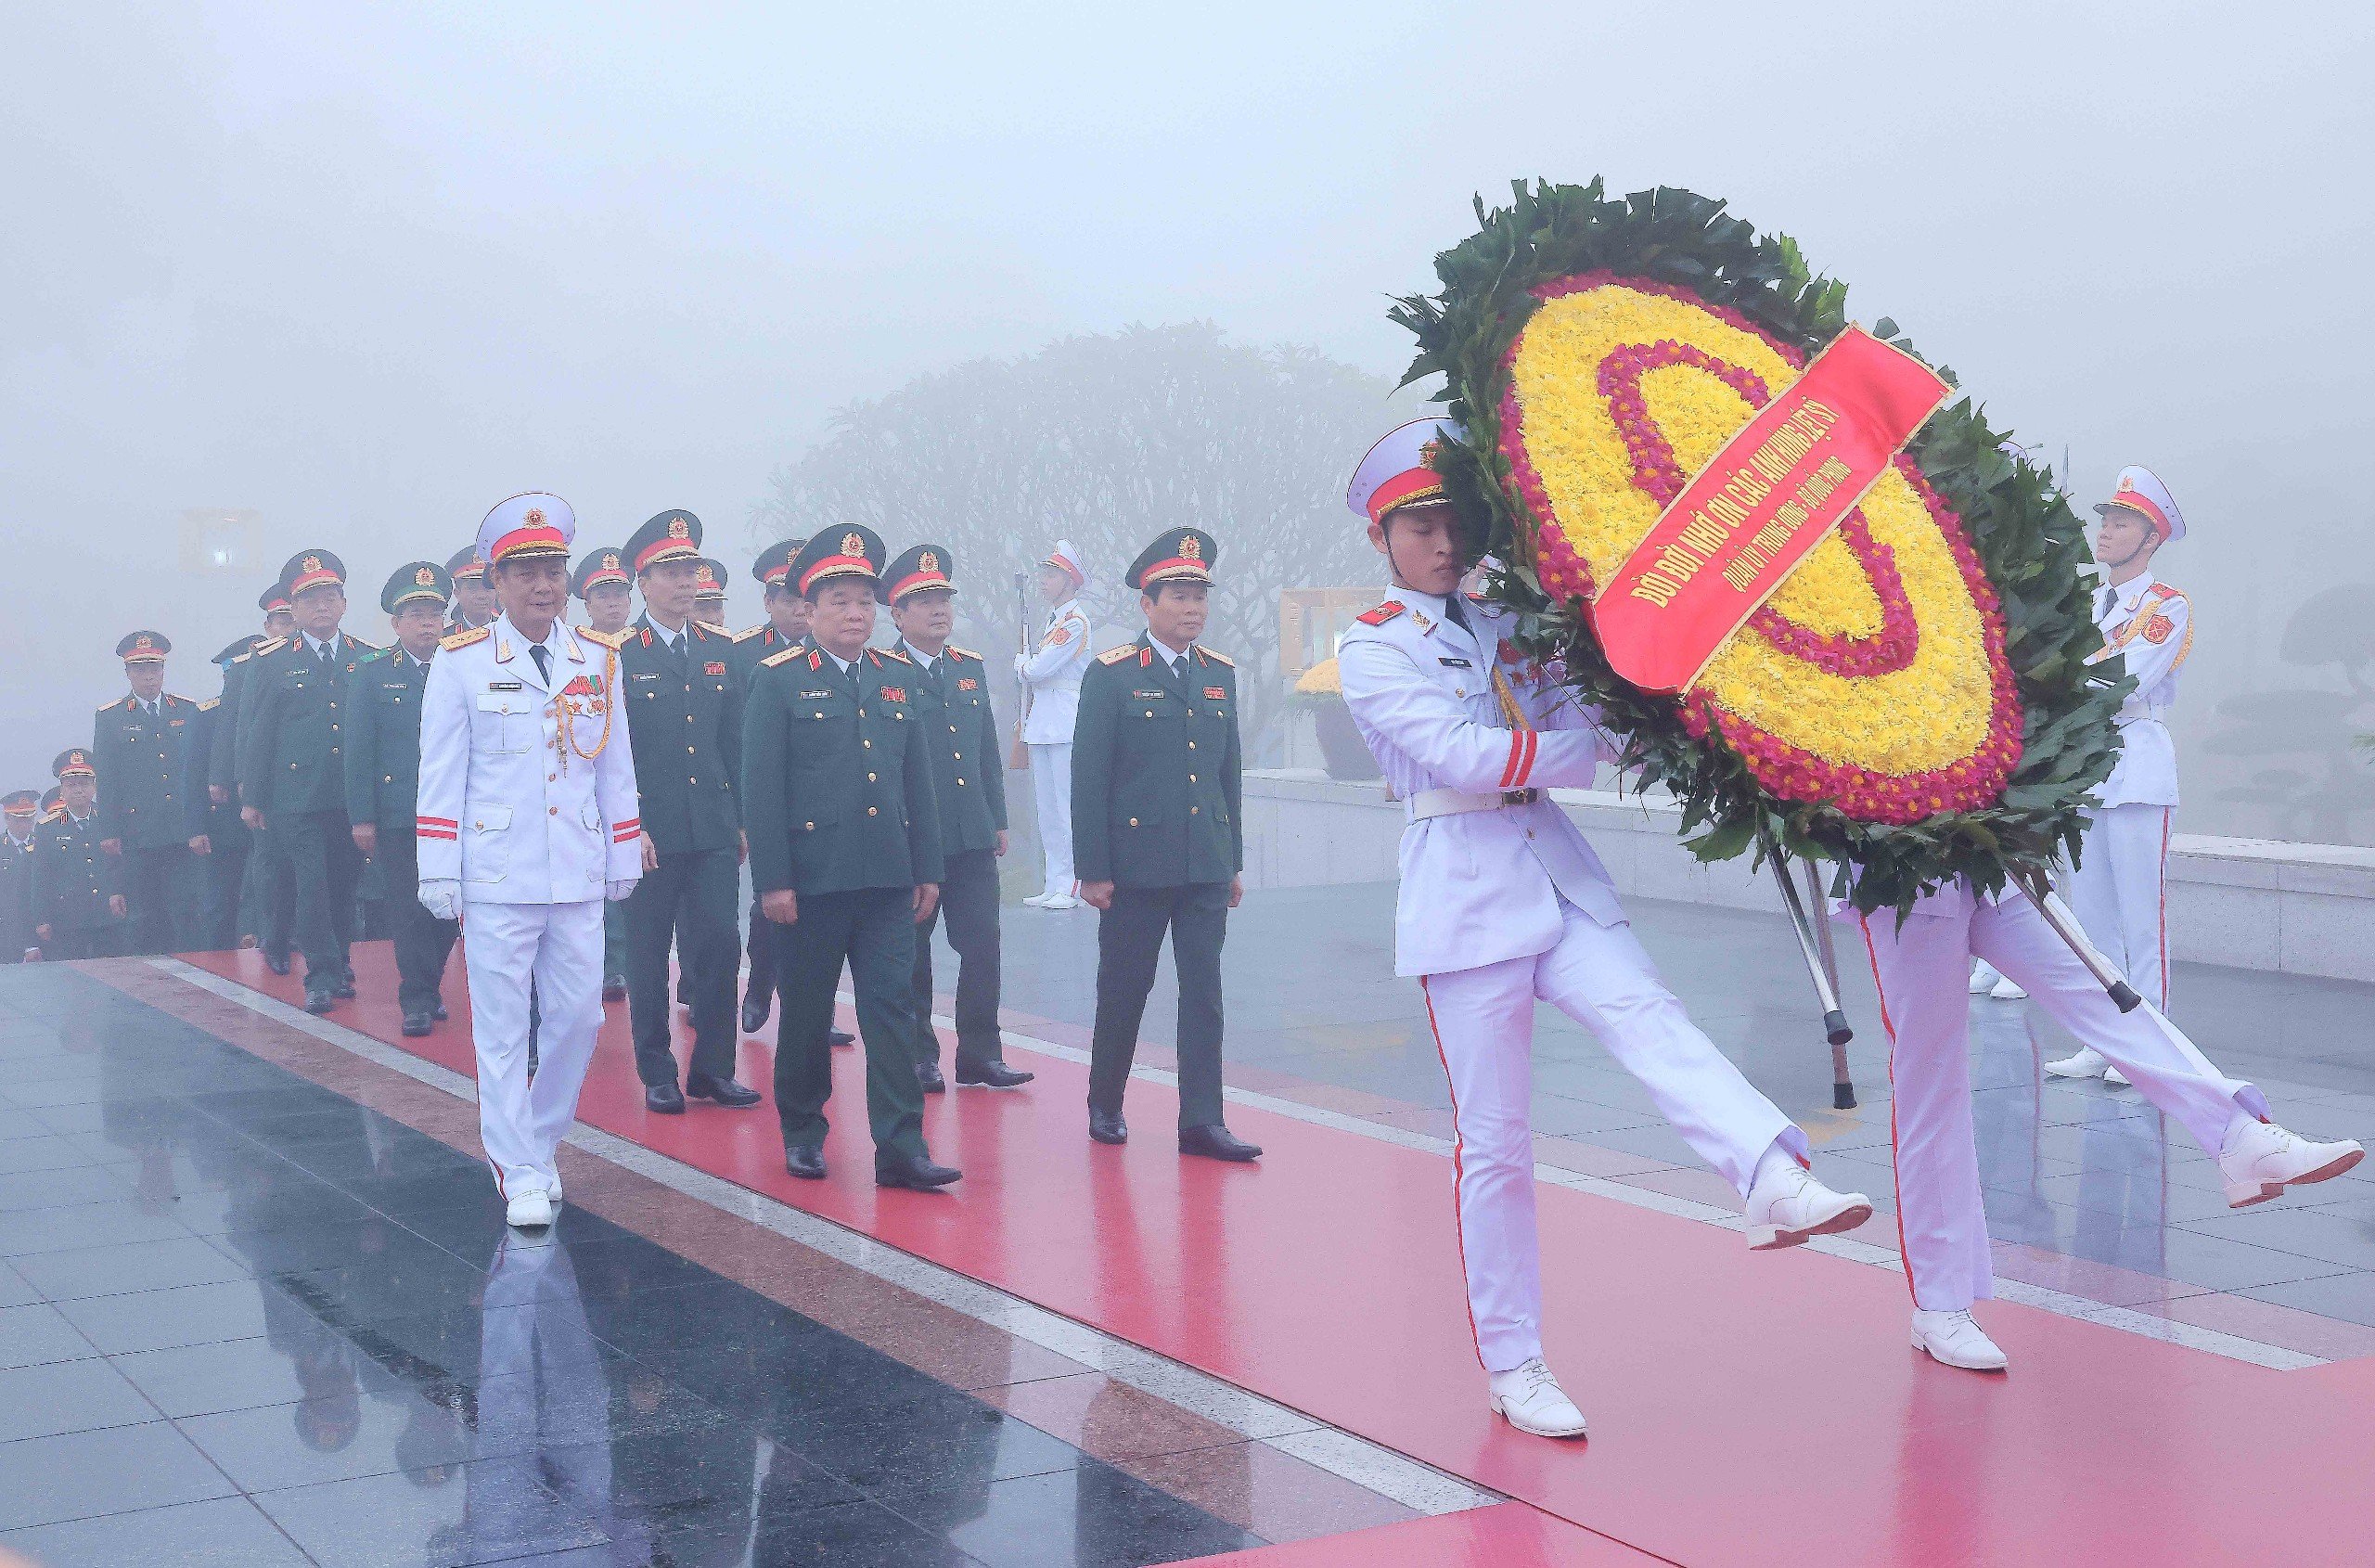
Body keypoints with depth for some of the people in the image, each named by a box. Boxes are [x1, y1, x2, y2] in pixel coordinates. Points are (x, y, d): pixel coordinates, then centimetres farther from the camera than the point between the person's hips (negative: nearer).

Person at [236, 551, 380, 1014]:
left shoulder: (370, 660, 9)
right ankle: (322, 976, -4)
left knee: (344, 884, 9)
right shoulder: (270, 663, 5)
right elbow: (254, 733, 4)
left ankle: (339, 964, 23)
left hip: (353, 797, 2)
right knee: (312, 883, -7)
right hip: (295, 797, -2)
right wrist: (251, 797, 0)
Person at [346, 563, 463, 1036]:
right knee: (412, 912, -1)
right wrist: (361, 817, -4)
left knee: (451, 908, 2)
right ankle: (418, 1000, 8)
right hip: (398, 816, -1)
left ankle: (427, 984, 20)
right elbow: (359, 752, 2)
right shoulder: (371, 675, 5)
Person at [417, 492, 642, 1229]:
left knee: (578, 1018, 6)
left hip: (579, 879, 4)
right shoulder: (460, 662, -2)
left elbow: (616, 768, 13)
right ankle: (519, 1175, 9)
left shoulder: (598, 660, 8)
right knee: (501, 1028, 0)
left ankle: (540, 1146, 26)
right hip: (497, 878, -3)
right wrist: (438, 872, -4)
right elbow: (440, 773, -1)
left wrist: (623, 859, 13)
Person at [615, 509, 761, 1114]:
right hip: (649, 834, -3)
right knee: (648, 956, 5)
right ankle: (657, 1074, 16)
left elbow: (737, 742, 12)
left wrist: (743, 819, 10)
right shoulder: (618, 655, -4)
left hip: (714, 833, 4)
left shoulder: (721, 650, 10)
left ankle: (712, 1069, 13)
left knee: (719, 949, 1)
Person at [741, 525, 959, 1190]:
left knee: (892, 1008, -2)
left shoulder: (897, 676, 11)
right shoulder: (779, 679, -2)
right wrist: (772, 879, -12)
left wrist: (927, 870, 9)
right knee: (805, 1009, 8)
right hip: (811, 878, -3)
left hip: (888, 878, 3)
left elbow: (917, 779, 13)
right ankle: (802, 1131, 24)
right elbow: (761, 785, -6)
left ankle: (899, 1147, -2)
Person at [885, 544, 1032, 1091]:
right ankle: (918, 1056, 17)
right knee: (912, 953, 6)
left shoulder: (971, 668, 12)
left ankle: (980, 1054, 11)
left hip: (973, 840, 5)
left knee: (983, 947, 2)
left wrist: (999, 821, 14)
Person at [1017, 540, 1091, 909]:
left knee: (1066, 806, -7)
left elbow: (1037, 669, -16)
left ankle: (1071, 888, -4)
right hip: (1042, 726, 9)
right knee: (1047, 807, 10)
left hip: (1066, 726, -9)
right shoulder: (1052, 621, 18)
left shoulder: (1076, 621, -10)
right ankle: (1054, 885, 15)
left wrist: (1021, 662, 4)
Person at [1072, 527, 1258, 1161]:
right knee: (1123, 989, 8)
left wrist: (1234, 861, 13)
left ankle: (1202, 1120, 6)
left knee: (1204, 991, 2)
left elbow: (1230, 772, 14)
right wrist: (1093, 869, -9)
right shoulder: (1113, 675, -5)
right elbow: (1089, 778, -7)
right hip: (1137, 865, -4)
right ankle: (1105, 1105, 24)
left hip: (1207, 868, 4)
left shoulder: (1219, 674, 10)